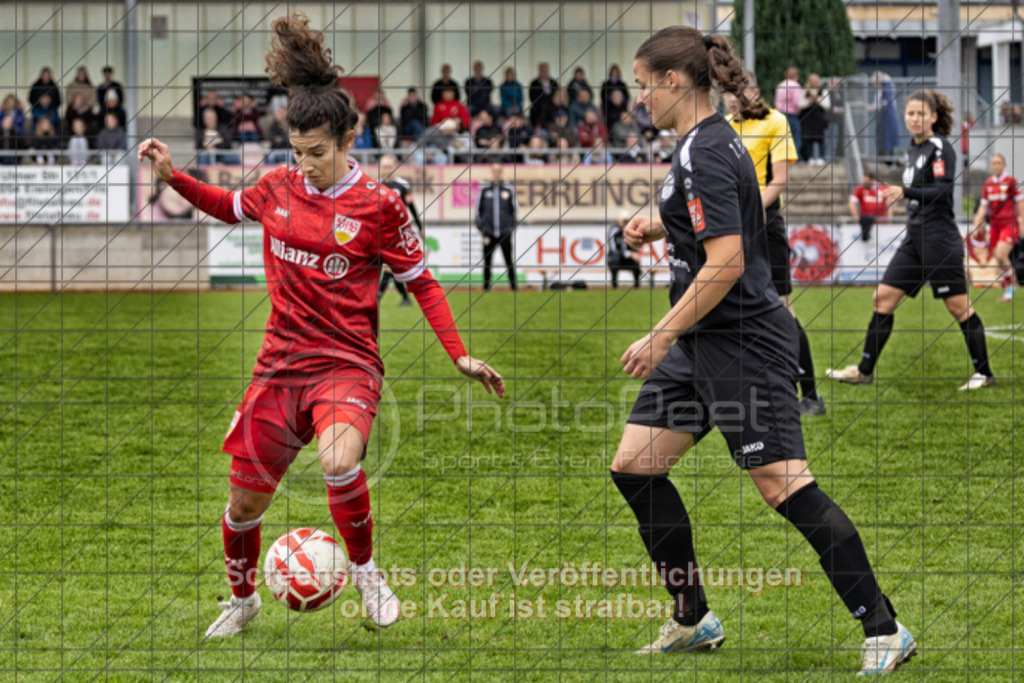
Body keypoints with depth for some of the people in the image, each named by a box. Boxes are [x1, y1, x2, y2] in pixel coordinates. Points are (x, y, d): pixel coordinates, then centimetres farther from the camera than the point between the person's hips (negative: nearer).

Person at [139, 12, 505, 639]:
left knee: (340, 462, -34)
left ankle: (365, 570, -8)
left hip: (346, 364, -4)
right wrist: (175, 177, 12)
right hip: (280, 365, 4)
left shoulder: (378, 206, -8)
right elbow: (229, 207, 26)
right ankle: (242, 599, 34)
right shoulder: (278, 189, 4)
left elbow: (421, 282, 0)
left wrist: (460, 356, -6)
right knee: (246, 497, 6)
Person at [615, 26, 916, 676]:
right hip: (703, 346, 11)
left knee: (786, 487, -11)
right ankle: (694, 621, 17)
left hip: (742, 342, -11)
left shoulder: (705, 154, -18)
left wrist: (660, 337, -20)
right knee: (634, 467, 10)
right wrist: (663, 226, 17)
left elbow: (725, 265, -25)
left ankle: (885, 630, -8)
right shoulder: (713, 140, 12)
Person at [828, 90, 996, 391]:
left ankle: (984, 373, 4)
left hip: (939, 239, -9)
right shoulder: (915, 149, 15)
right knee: (884, 297, 4)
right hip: (915, 238, 9)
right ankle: (864, 370, 8)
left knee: (958, 306, -4)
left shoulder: (940, 148, -10)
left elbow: (942, 192, -20)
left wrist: (905, 192, -30)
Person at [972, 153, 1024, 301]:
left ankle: (1010, 287, -5)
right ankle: (1006, 291, 13)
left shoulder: (1011, 182, -4)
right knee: (996, 259, 1)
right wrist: (977, 226, 6)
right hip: (994, 225, 5)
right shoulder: (988, 184, 10)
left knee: (1000, 255, -21)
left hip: (1010, 224, -5)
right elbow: (983, 207, 14)